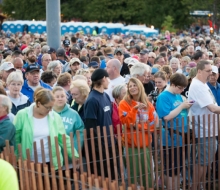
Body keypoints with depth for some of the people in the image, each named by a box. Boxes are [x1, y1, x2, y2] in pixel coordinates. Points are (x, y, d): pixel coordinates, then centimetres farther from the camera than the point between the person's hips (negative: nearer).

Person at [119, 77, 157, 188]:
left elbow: (153, 121, 4)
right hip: (131, 143, -4)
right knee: (133, 173, -5)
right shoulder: (124, 103, -2)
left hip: (145, 142, 4)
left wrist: (140, 126, -10)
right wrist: (135, 109, -22)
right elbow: (126, 122, -13)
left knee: (148, 172, 7)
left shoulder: (147, 104, 10)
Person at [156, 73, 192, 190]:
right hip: (170, 139, -8)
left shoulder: (178, 96, 11)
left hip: (180, 137, 8)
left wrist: (186, 107, 0)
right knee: (170, 168, 2)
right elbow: (167, 117, -21)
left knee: (178, 167, 15)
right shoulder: (163, 97, -13)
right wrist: (182, 106, -18)